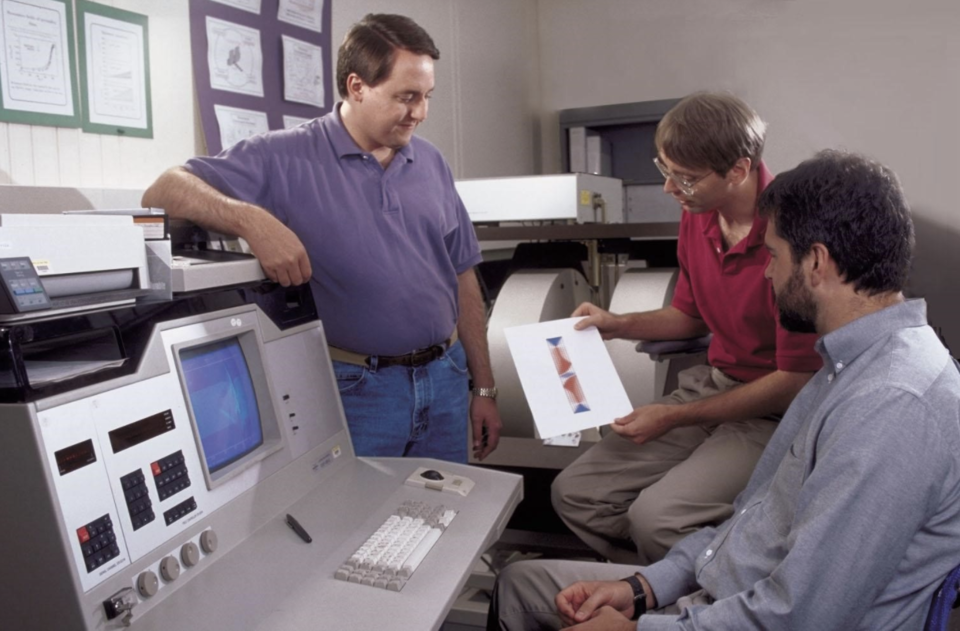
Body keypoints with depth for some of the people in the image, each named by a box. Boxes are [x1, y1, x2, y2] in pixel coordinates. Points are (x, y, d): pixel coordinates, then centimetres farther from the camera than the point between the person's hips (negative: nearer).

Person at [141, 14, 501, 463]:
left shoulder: (431, 163, 6)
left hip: (445, 379, 5)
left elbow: (462, 278, 10)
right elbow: (166, 191, -13)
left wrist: (483, 388, 9)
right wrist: (253, 220, -32)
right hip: (356, 388, -4)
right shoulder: (287, 158, -8)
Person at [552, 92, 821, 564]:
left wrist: (675, 417, -16)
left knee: (656, 517, -28)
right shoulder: (698, 214, 2)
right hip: (711, 384, 8)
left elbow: (795, 383, -19)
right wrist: (617, 325, 4)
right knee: (573, 492, -3)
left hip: (774, 413, -7)